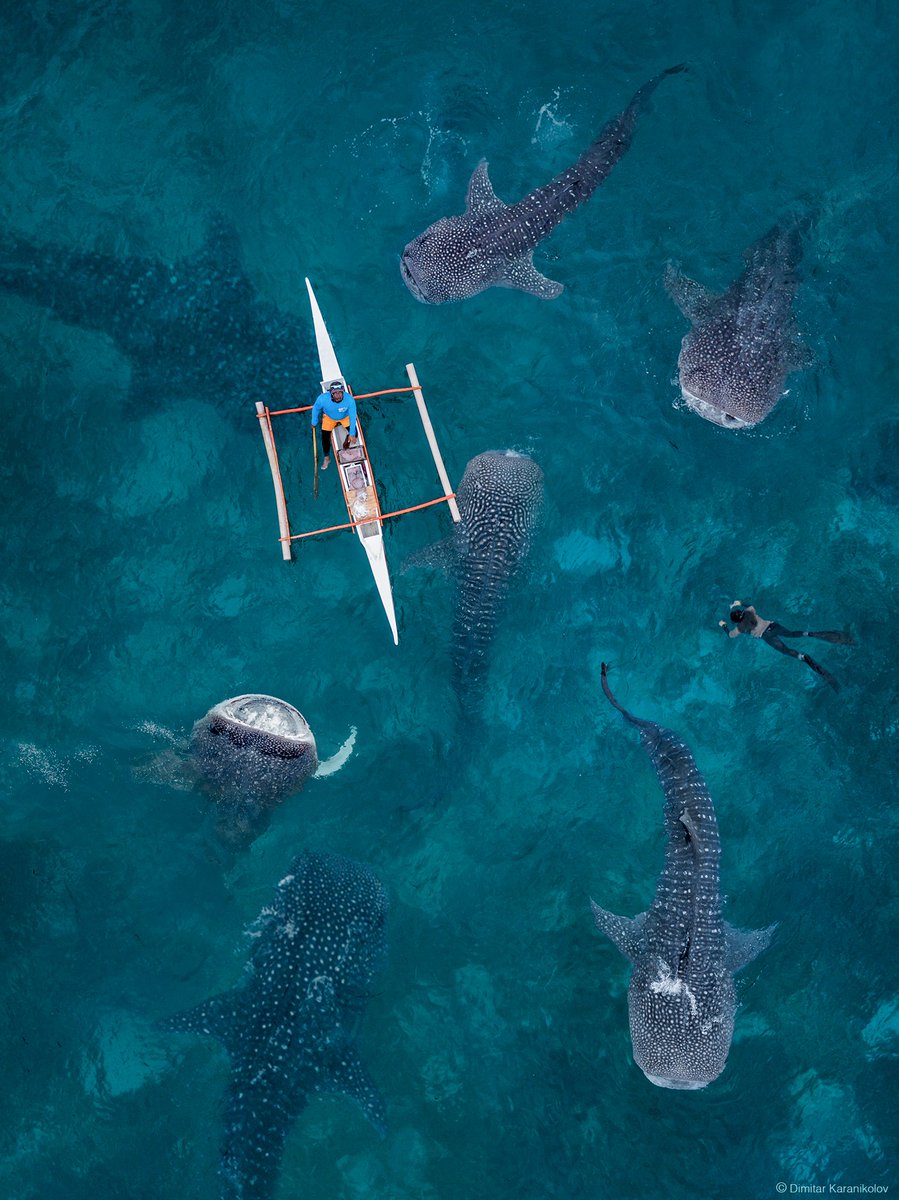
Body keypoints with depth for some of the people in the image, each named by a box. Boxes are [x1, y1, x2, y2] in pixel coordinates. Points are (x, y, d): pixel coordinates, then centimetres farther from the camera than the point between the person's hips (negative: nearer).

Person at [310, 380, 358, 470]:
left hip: (345, 417, 0)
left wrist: (352, 434, -28)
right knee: (325, 438, -2)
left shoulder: (350, 399, -41)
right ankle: (327, 458, 23)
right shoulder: (323, 399, -38)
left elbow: (352, 417, -30)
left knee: (354, 435, -10)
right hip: (329, 417, 0)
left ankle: (346, 445, 25)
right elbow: (316, 409, -15)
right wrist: (314, 422, -2)